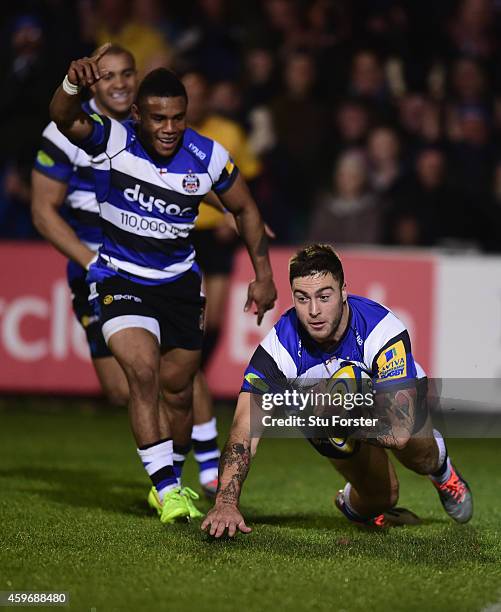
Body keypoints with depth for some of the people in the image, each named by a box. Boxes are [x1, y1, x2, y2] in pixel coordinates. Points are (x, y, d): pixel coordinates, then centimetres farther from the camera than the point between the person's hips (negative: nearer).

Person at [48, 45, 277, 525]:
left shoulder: (209, 158, -12)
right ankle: (166, 488, -17)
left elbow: (244, 209, 6)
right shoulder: (111, 140, -19)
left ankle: (168, 484, 33)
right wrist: (73, 84, -62)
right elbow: (65, 120, -40)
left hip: (179, 282, 3)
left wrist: (263, 276, 5)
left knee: (177, 391, 11)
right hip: (119, 281, -3)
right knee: (143, 370, -23)